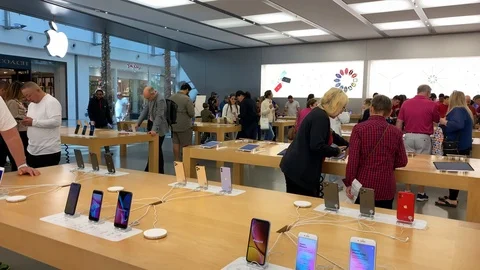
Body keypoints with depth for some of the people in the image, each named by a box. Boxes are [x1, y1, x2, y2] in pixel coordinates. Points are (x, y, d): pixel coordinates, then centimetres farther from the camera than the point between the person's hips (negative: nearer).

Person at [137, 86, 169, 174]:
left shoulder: (160, 100, -22)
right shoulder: (150, 98, 4)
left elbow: (159, 116, -27)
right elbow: (145, 109, 10)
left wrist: (154, 129, -34)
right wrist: (138, 123, 5)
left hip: (159, 128, -7)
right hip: (151, 124, 8)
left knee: (157, 149, 1)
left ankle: (160, 172, 14)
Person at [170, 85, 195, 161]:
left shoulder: (171, 97, 3)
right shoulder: (187, 99, -17)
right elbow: (192, 114, -15)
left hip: (173, 125, 6)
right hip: (184, 125, -6)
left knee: (176, 144, 11)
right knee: (186, 145, 1)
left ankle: (177, 161, 17)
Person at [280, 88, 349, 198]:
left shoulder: (318, 113, 14)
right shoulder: (321, 117, -18)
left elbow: (330, 135, 30)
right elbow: (317, 146, -27)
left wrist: (347, 144, 33)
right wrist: (336, 151, -11)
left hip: (296, 166, 10)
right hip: (300, 169, -10)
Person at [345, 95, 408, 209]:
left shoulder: (359, 128, -8)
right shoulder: (396, 132, 1)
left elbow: (353, 159, -13)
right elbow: (402, 162, 8)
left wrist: (349, 183, -5)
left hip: (364, 185, -2)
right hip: (386, 187, 2)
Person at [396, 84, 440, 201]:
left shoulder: (406, 103, 3)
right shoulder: (431, 104, -5)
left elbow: (399, 123, 3)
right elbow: (437, 120, 12)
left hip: (408, 136, 3)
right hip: (423, 138, -2)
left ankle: (408, 192, 17)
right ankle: (421, 194, 14)